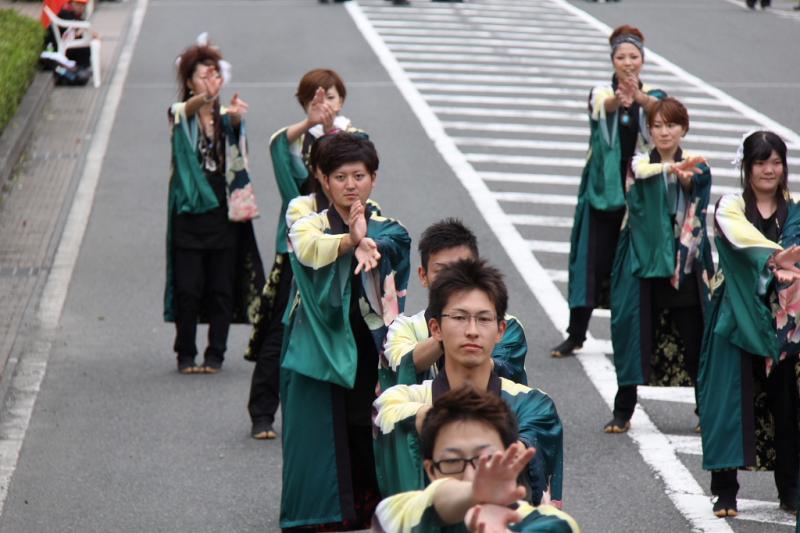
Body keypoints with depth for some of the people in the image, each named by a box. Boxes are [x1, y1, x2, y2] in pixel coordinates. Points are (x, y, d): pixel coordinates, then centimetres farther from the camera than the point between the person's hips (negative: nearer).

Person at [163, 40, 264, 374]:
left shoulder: (225, 118, 8)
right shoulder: (180, 114, 2)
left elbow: (236, 123, -15)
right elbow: (189, 108, -22)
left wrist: (236, 115, -41)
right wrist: (205, 97, -46)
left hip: (224, 212, 2)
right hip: (189, 212, -2)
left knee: (222, 288, 3)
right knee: (188, 288, -2)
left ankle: (215, 353, 13)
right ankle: (185, 354, 10)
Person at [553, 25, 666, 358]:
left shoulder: (652, 94, 3)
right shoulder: (601, 94, 1)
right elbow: (604, 106, -23)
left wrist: (640, 98, -45)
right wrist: (619, 99, -48)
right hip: (603, 189, 0)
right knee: (593, 260, -2)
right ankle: (576, 334, 6)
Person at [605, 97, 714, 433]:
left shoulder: (696, 167, 8)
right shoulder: (638, 164, 6)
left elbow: (696, 186, -15)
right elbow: (641, 172, -18)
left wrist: (684, 175, -37)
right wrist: (673, 168, -37)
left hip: (685, 265, 0)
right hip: (643, 263, 0)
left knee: (693, 340, 0)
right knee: (636, 335, -2)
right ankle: (623, 412, 7)